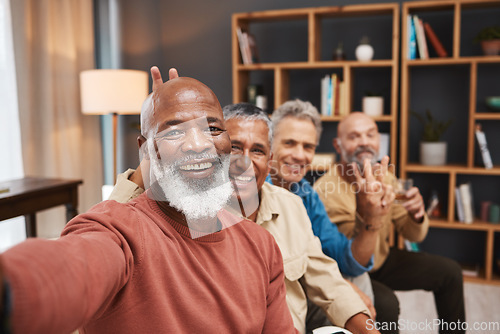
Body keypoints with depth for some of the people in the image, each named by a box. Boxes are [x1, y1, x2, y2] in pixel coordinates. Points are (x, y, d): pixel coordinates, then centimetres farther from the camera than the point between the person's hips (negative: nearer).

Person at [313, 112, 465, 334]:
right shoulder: (326, 191, -27)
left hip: (382, 259, 7)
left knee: (449, 272, 6)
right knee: (386, 302, -33)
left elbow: (413, 236, 1)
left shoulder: (385, 178, -4)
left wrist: (416, 215, -22)